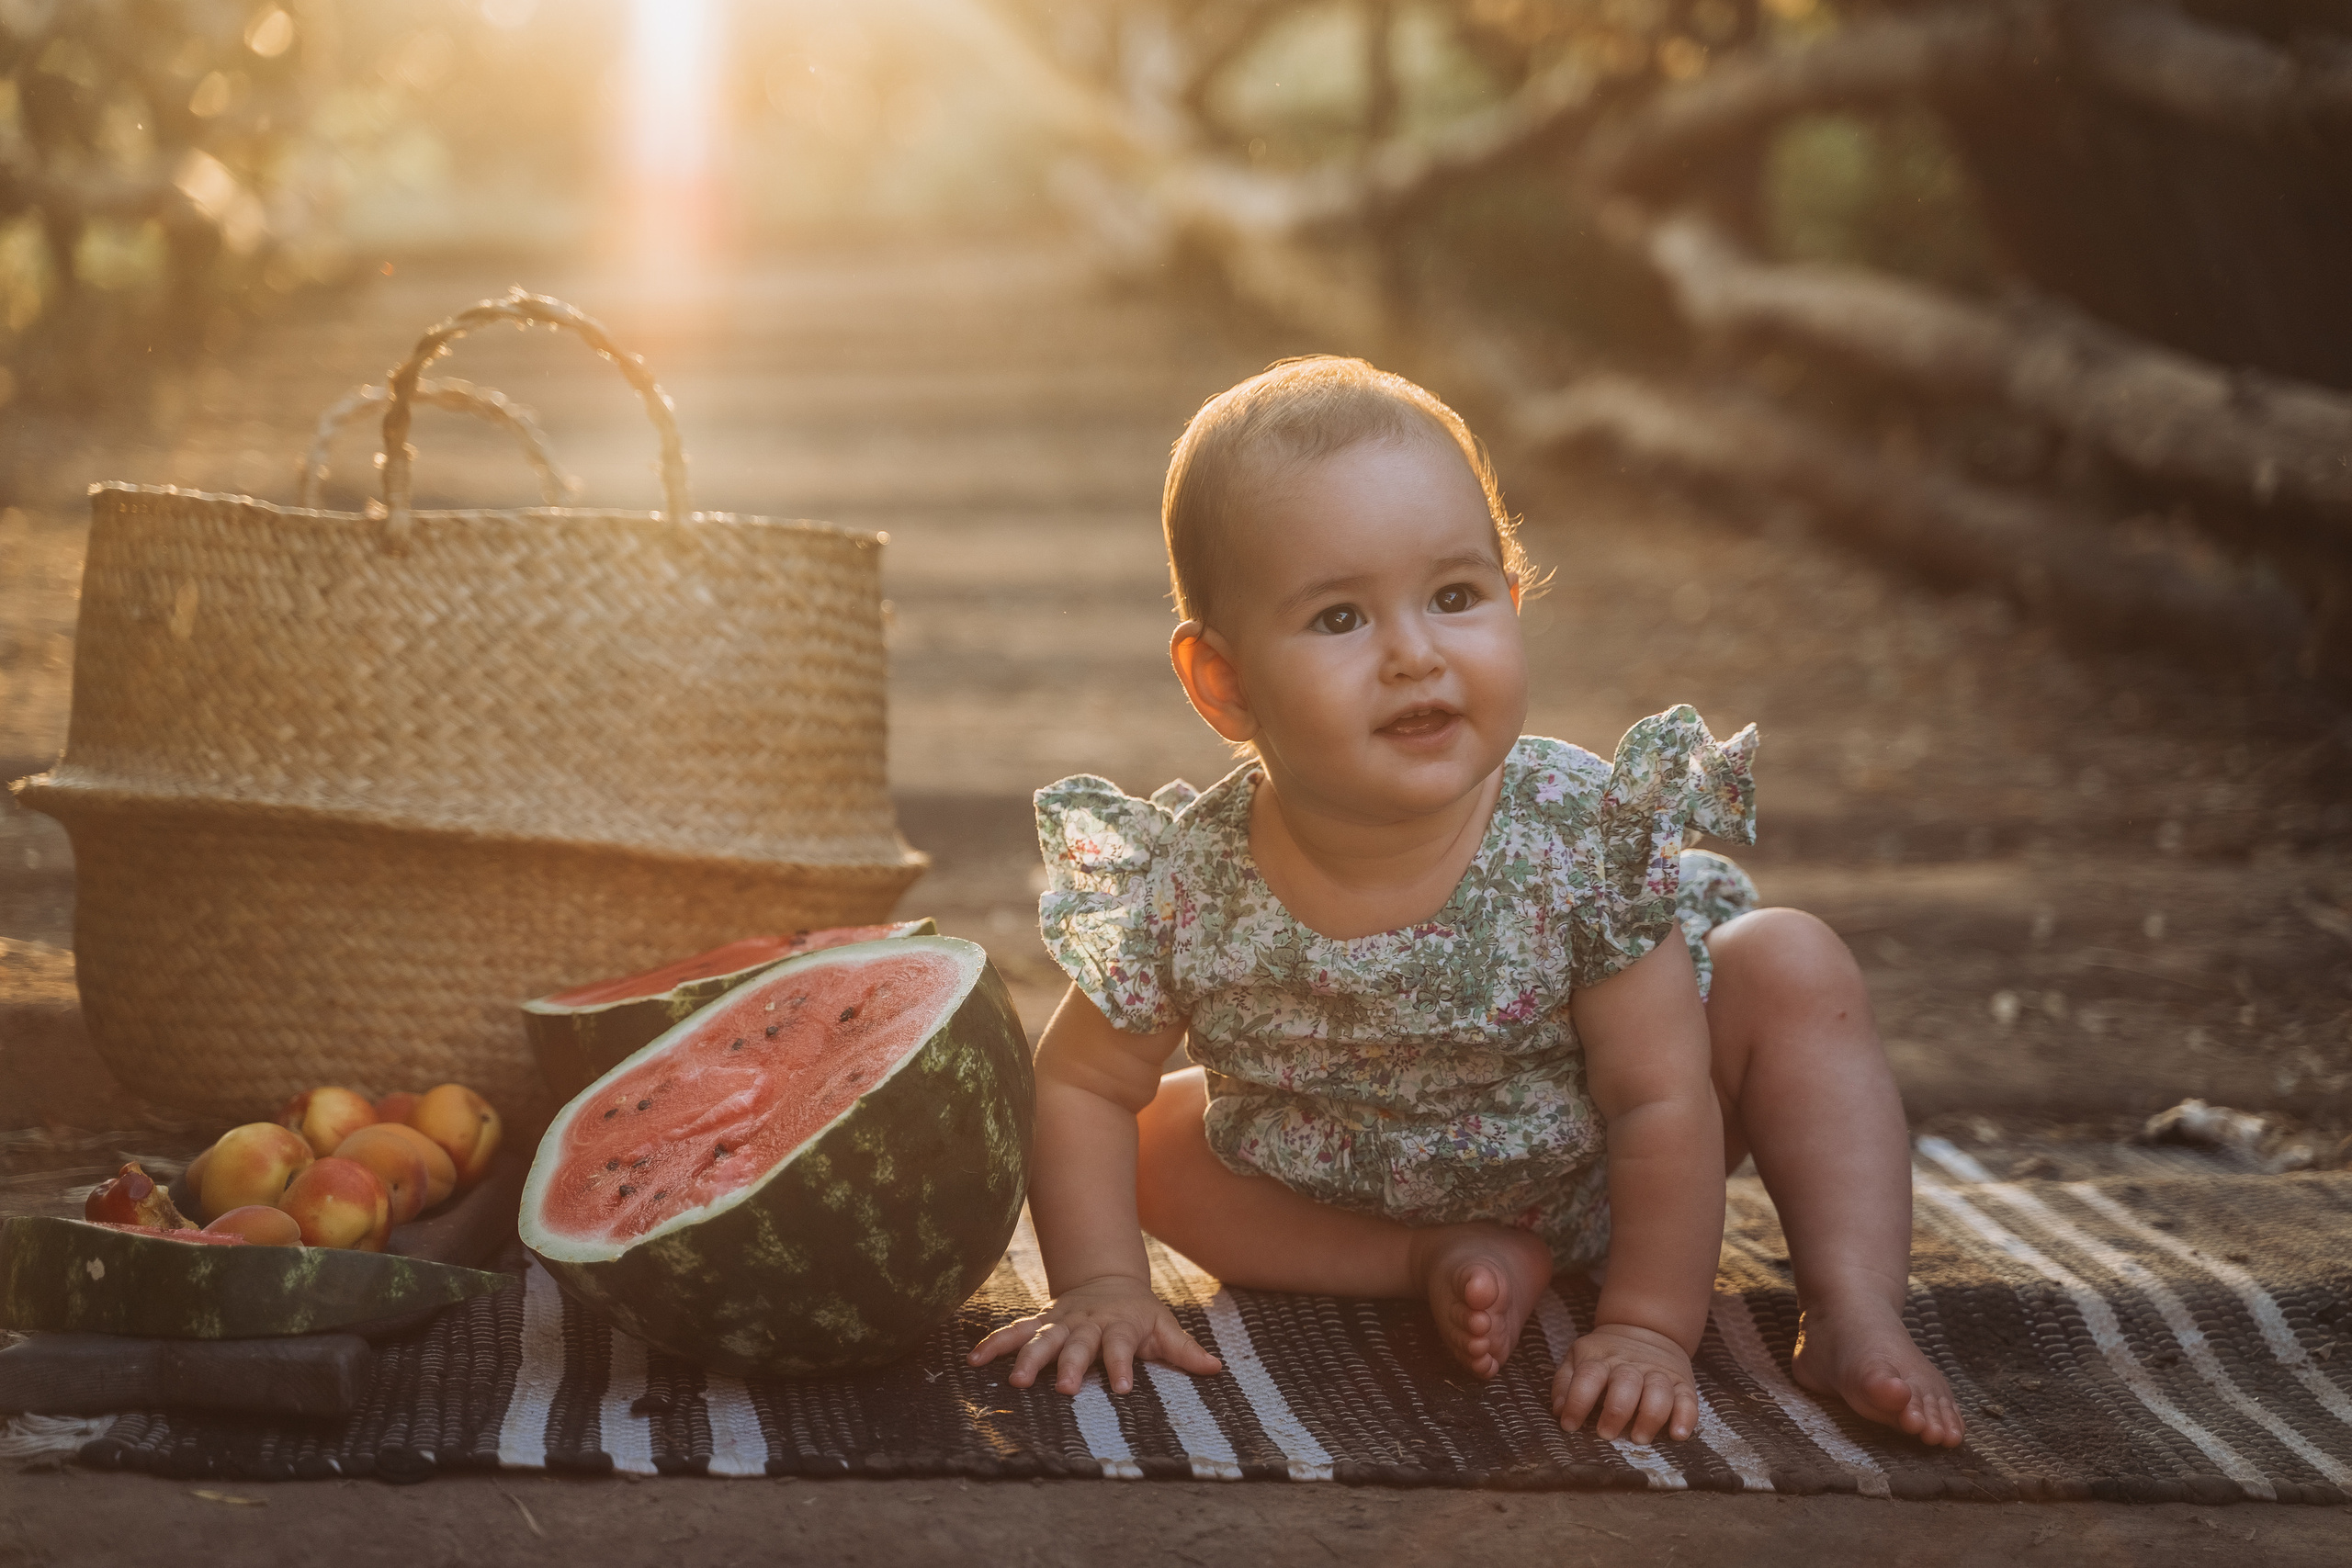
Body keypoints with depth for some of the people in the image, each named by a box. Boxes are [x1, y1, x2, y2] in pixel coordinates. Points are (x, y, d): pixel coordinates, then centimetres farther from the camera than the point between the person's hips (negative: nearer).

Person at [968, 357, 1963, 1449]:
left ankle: (1854, 1318, -17)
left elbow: (1659, 1104, -27)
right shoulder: (1188, 893, -30)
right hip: (1343, 1203, 2)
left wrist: (1648, 1329, -30)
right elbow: (1080, 1082, -15)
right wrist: (1102, 1288, -25)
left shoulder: (1588, 838, -33)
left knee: (1792, 970, -19)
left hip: (1589, 1183, -1)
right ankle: (1441, 1262, -18)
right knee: (1153, 1140, -16)